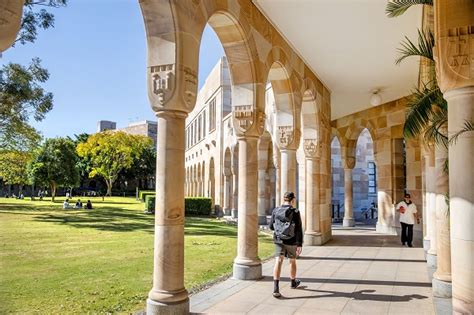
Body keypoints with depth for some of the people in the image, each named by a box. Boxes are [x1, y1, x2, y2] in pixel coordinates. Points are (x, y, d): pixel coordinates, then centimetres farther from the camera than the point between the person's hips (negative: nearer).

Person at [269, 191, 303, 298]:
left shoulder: (276, 210, -1)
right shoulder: (295, 212, -11)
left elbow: (271, 226, 7)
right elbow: (299, 230, -13)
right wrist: (300, 245, -11)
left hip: (278, 240, 2)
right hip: (291, 241, -2)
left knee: (278, 262, -4)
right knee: (292, 261, 19)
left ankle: (276, 288, -18)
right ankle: (293, 282, 41)